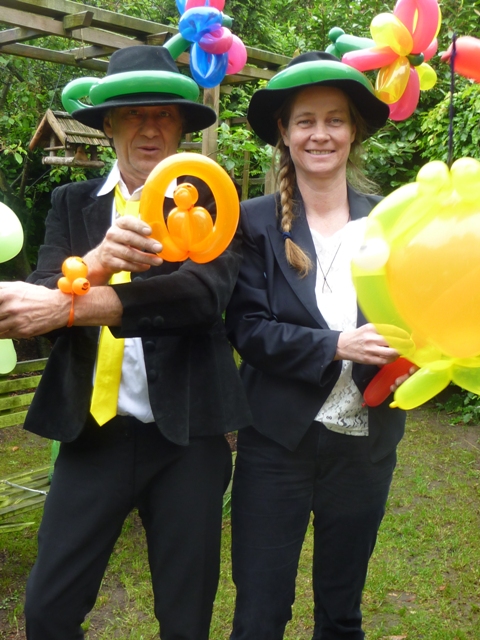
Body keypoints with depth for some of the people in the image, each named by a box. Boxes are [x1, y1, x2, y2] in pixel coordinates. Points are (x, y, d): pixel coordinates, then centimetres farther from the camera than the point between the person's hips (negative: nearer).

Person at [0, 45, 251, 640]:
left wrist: (71, 304, -26)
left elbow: (206, 291, -20)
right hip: (92, 434, 2)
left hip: (188, 438, -1)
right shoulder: (73, 203, 6)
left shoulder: (208, 202, 0)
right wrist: (95, 263, -31)